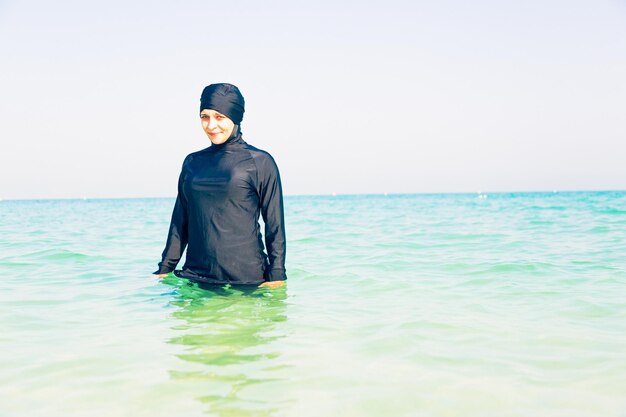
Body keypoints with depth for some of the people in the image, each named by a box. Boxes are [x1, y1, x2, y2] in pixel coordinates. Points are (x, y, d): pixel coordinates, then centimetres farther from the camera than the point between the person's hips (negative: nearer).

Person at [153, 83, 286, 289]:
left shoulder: (260, 162, -1)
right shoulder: (192, 162, 11)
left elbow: (274, 224, -2)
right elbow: (180, 220, 15)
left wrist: (276, 276, -7)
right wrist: (165, 269, 12)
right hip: (195, 276, 4)